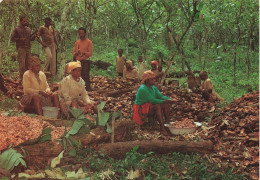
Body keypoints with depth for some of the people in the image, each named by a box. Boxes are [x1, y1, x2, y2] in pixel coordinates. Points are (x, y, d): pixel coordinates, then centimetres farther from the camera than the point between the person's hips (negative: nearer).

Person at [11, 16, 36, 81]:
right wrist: (20, 39, -14)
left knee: (27, 63, 6)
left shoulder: (28, 29, 16)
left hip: (28, 48, 5)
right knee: (22, 63, -10)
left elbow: (31, 38, 19)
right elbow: (12, 38, -3)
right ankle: (21, 77, -5)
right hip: (21, 48, -5)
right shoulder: (17, 29, 0)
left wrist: (33, 36, -3)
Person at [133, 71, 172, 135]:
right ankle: (162, 128, -40)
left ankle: (167, 123, -18)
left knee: (166, 104, -8)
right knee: (157, 106, -33)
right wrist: (163, 101, -28)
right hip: (141, 110, -9)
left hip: (150, 107, 9)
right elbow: (152, 100, -26)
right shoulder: (143, 89, -20)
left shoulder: (154, 88, 9)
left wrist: (168, 99, -18)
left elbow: (161, 96, 2)